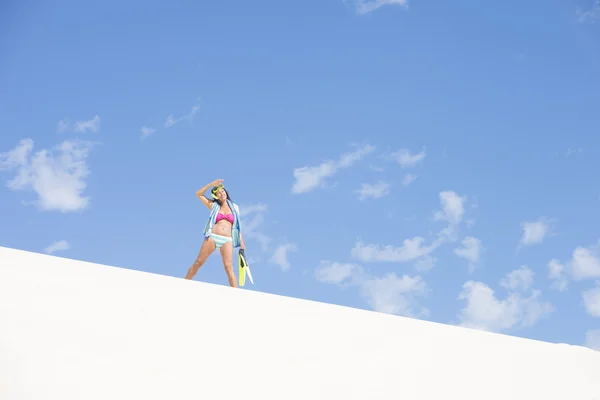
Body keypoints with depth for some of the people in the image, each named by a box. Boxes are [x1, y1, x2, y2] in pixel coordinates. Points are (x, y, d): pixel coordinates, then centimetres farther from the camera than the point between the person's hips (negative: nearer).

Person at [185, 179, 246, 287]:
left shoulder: (235, 208, 17)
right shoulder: (214, 206, 15)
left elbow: (238, 226, 17)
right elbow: (198, 194, 14)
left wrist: (242, 244, 9)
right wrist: (212, 184, 7)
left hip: (227, 241, 0)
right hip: (212, 237, 0)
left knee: (229, 267, -13)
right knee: (198, 262, -4)